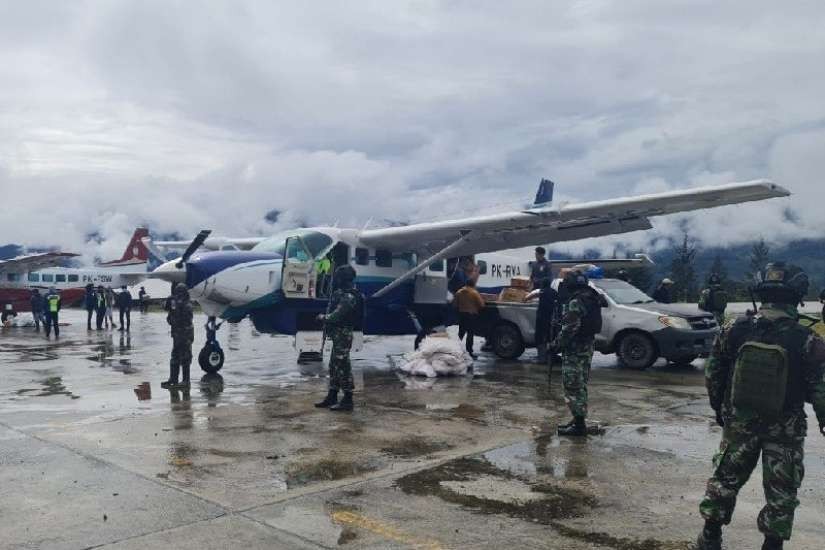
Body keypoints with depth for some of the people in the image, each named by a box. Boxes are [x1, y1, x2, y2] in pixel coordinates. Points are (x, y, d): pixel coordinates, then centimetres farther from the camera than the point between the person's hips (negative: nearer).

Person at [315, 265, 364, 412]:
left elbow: (336, 316, -23)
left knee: (343, 367, -5)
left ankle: (348, 400, 1)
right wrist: (326, 318, 3)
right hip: (338, 335, 10)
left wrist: (322, 317, -7)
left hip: (342, 335, -10)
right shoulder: (342, 293, 13)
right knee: (334, 366, 15)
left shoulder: (348, 297, -20)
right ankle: (332, 397, 24)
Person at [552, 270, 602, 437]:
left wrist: (557, 344, -11)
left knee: (573, 386, -4)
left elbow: (570, 328, -23)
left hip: (575, 349, -10)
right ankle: (579, 420, 25)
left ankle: (579, 424, -3)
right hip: (588, 346, 10)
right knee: (580, 385, 17)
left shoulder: (575, 303, -19)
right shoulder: (592, 299, 11)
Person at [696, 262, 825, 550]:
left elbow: (713, 373, 1)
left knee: (725, 478, 18)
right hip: (784, 429, -3)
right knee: (781, 490, 15)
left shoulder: (736, 330, -9)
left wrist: (720, 407, 16)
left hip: (738, 422, 3)